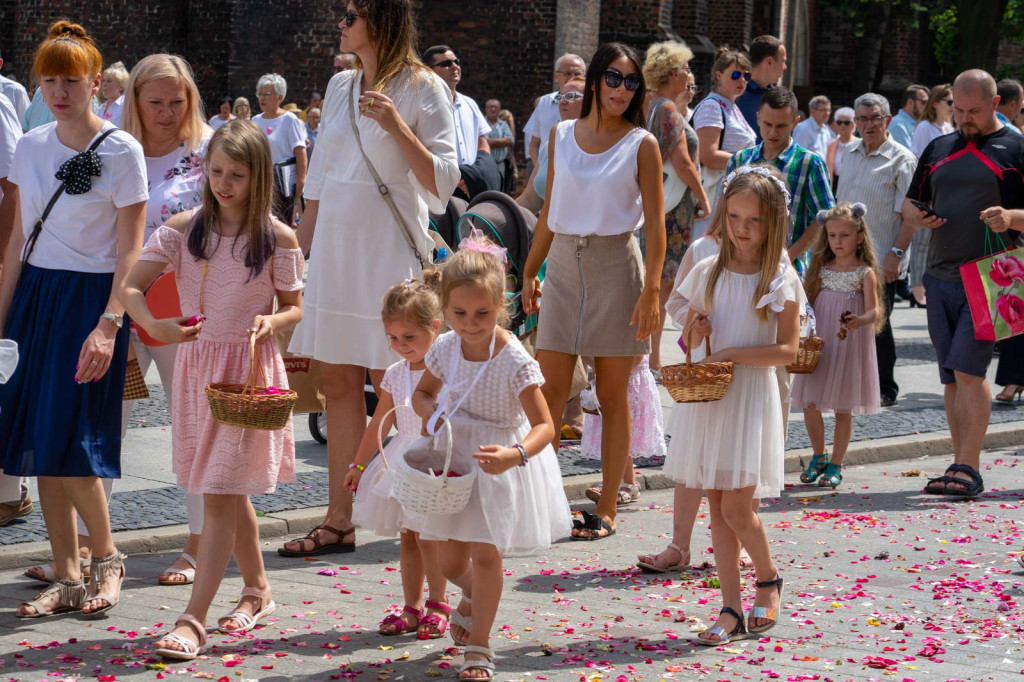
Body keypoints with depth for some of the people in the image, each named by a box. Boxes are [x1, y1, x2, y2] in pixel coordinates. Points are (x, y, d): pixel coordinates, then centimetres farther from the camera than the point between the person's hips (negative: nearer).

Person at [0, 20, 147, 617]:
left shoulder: (121, 151, -7)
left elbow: (131, 249, -9)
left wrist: (108, 326, -17)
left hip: (92, 296, -6)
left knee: (71, 443, -10)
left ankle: (108, 557, 11)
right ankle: (67, 579, 11)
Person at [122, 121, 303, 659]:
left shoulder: (277, 239, -4)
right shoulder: (182, 229, 1)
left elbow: (294, 308, 4)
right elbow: (131, 287, -5)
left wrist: (272, 322, -19)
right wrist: (154, 326, -24)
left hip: (250, 370, -4)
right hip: (195, 365, 4)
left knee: (221, 495, -8)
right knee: (229, 492, 15)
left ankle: (193, 620, -9)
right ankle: (257, 590, 33)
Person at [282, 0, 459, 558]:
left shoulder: (423, 89, -4)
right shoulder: (340, 86, 14)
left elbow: (442, 182, -10)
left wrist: (397, 127, -21)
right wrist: (296, 253, 16)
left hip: (389, 252, -6)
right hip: (334, 248, 6)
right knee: (338, 386, 5)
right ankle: (339, 521, 10)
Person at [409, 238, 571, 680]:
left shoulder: (515, 361, -22)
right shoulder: (446, 348, -6)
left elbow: (544, 425, -23)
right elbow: (422, 392, 13)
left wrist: (515, 455, -43)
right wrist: (430, 411, -11)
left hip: (499, 465, -5)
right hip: (454, 460, 5)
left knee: (485, 553, -5)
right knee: (448, 560, 10)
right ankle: (473, 597, 46)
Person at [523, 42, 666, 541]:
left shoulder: (641, 145, -1)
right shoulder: (562, 136, 9)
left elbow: (655, 224, -4)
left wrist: (651, 290, -13)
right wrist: (530, 271, 12)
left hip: (616, 266, -3)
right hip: (564, 265, 3)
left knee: (612, 395, 3)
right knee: (550, 393, -1)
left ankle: (606, 510, 9)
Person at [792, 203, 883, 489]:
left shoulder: (865, 273, -4)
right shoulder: (821, 270, 8)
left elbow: (874, 311, -13)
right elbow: (808, 303, 13)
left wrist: (861, 321, -32)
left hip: (849, 346, -3)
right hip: (819, 345, 3)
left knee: (843, 409, 3)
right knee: (809, 403, 1)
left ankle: (835, 465, 15)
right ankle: (819, 457, 23)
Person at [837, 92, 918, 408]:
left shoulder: (902, 160, -10)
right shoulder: (851, 152, 10)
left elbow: (910, 214, -14)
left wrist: (896, 254, -20)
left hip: (880, 260, -6)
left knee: (876, 324, -1)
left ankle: (886, 391, 12)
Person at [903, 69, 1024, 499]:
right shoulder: (938, 150, 17)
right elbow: (910, 205, 21)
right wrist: (917, 217, -2)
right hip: (941, 276, 5)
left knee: (969, 369, -15)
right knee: (952, 377, 6)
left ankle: (967, 468, -13)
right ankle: (963, 465, 11)